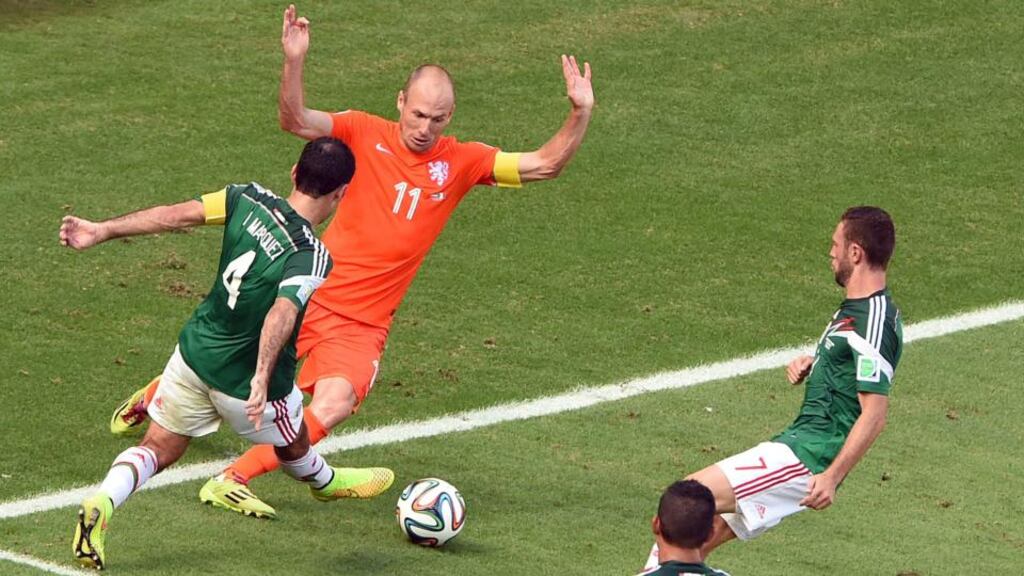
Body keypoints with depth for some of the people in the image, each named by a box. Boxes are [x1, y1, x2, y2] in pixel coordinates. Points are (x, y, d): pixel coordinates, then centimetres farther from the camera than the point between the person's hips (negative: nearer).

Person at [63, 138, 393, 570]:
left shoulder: (250, 199, -10)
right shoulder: (311, 257, -26)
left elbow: (178, 214, -14)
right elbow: (282, 313, -41)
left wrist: (102, 232, -11)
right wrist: (262, 379, -49)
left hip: (194, 352, 4)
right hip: (243, 380, -4)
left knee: (157, 450, 13)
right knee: (292, 445, 28)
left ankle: (100, 504, -13)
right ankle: (325, 482, 57)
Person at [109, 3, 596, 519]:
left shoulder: (462, 162, 0)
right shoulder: (365, 133, -6)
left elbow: (544, 165, 0)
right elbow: (296, 122, -19)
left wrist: (580, 113, -15)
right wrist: (294, 61, -35)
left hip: (363, 322, 1)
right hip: (309, 295, -1)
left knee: (335, 403, -24)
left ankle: (231, 481, -15)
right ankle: (156, 396, 46)